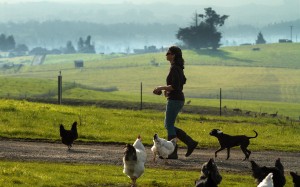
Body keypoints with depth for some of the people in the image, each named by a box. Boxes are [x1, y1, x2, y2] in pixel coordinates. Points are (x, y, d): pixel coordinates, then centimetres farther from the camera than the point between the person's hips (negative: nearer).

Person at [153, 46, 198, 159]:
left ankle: (172, 153, 1)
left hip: (174, 100, -10)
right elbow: (183, 81, 27)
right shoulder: (178, 67, 14)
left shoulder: (174, 68, -16)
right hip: (178, 99, 10)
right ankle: (190, 142, 10)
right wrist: (168, 89, 19)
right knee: (168, 125, 13)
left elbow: (175, 86, -23)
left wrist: (161, 88, -13)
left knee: (169, 126, -3)